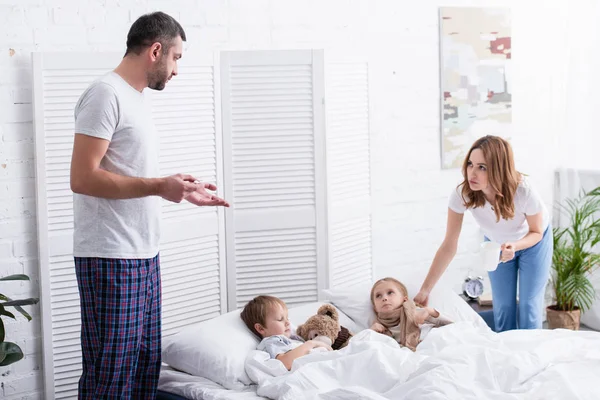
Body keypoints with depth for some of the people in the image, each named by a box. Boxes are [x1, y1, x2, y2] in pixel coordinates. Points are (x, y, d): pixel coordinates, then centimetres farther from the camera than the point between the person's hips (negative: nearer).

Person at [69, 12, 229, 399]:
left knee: (146, 366, 12)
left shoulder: (137, 99, 17)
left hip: (144, 255, 10)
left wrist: (182, 191, 16)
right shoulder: (107, 94, -12)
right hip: (110, 259, -10)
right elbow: (83, 178, -20)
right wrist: (159, 186, -20)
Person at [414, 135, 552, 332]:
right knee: (503, 307, 4)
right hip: (496, 244, 2)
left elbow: (536, 232, -19)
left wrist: (515, 246, -42)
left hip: (532, 242, -2)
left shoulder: (524, 191, -39)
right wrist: (424, 291, -28)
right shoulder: (461, 195, -34)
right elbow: (448, 247, -26)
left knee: (529, 306, -3)